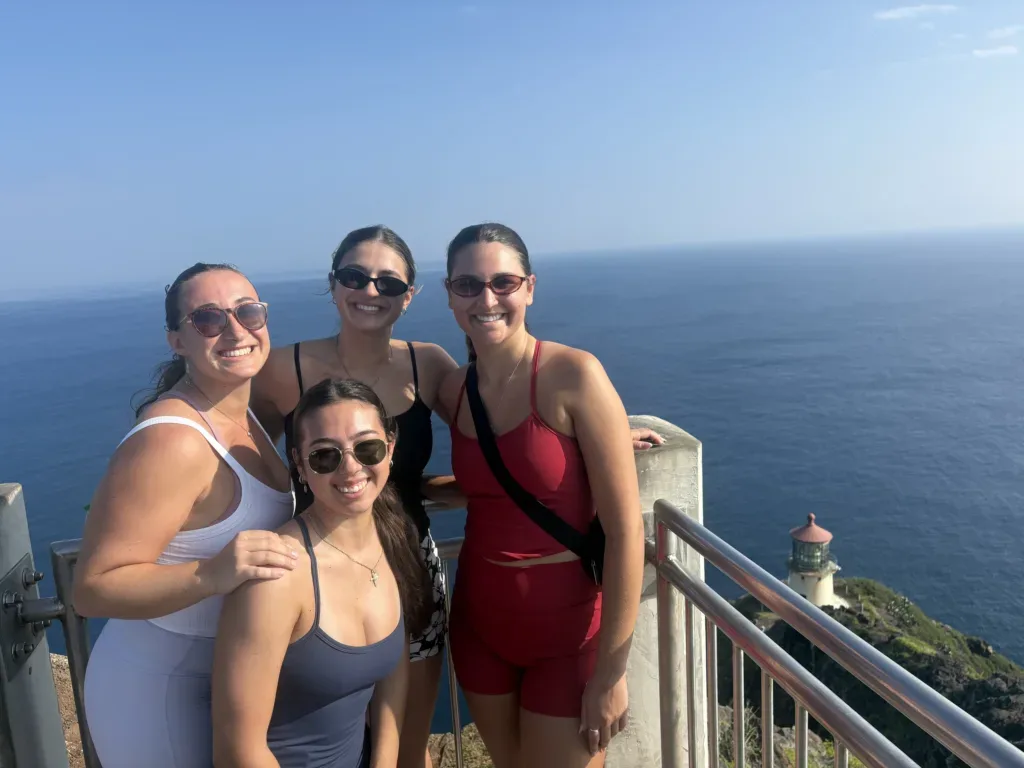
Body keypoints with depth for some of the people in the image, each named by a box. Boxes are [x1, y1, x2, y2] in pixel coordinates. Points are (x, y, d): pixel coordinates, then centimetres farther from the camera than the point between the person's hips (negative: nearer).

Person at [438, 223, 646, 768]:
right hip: (478, 621, 5)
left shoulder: (573, 374, -19)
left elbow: (626, 528, -18)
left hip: (566, 627, -5)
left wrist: (611, 670, -15)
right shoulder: (453, 390, -2)